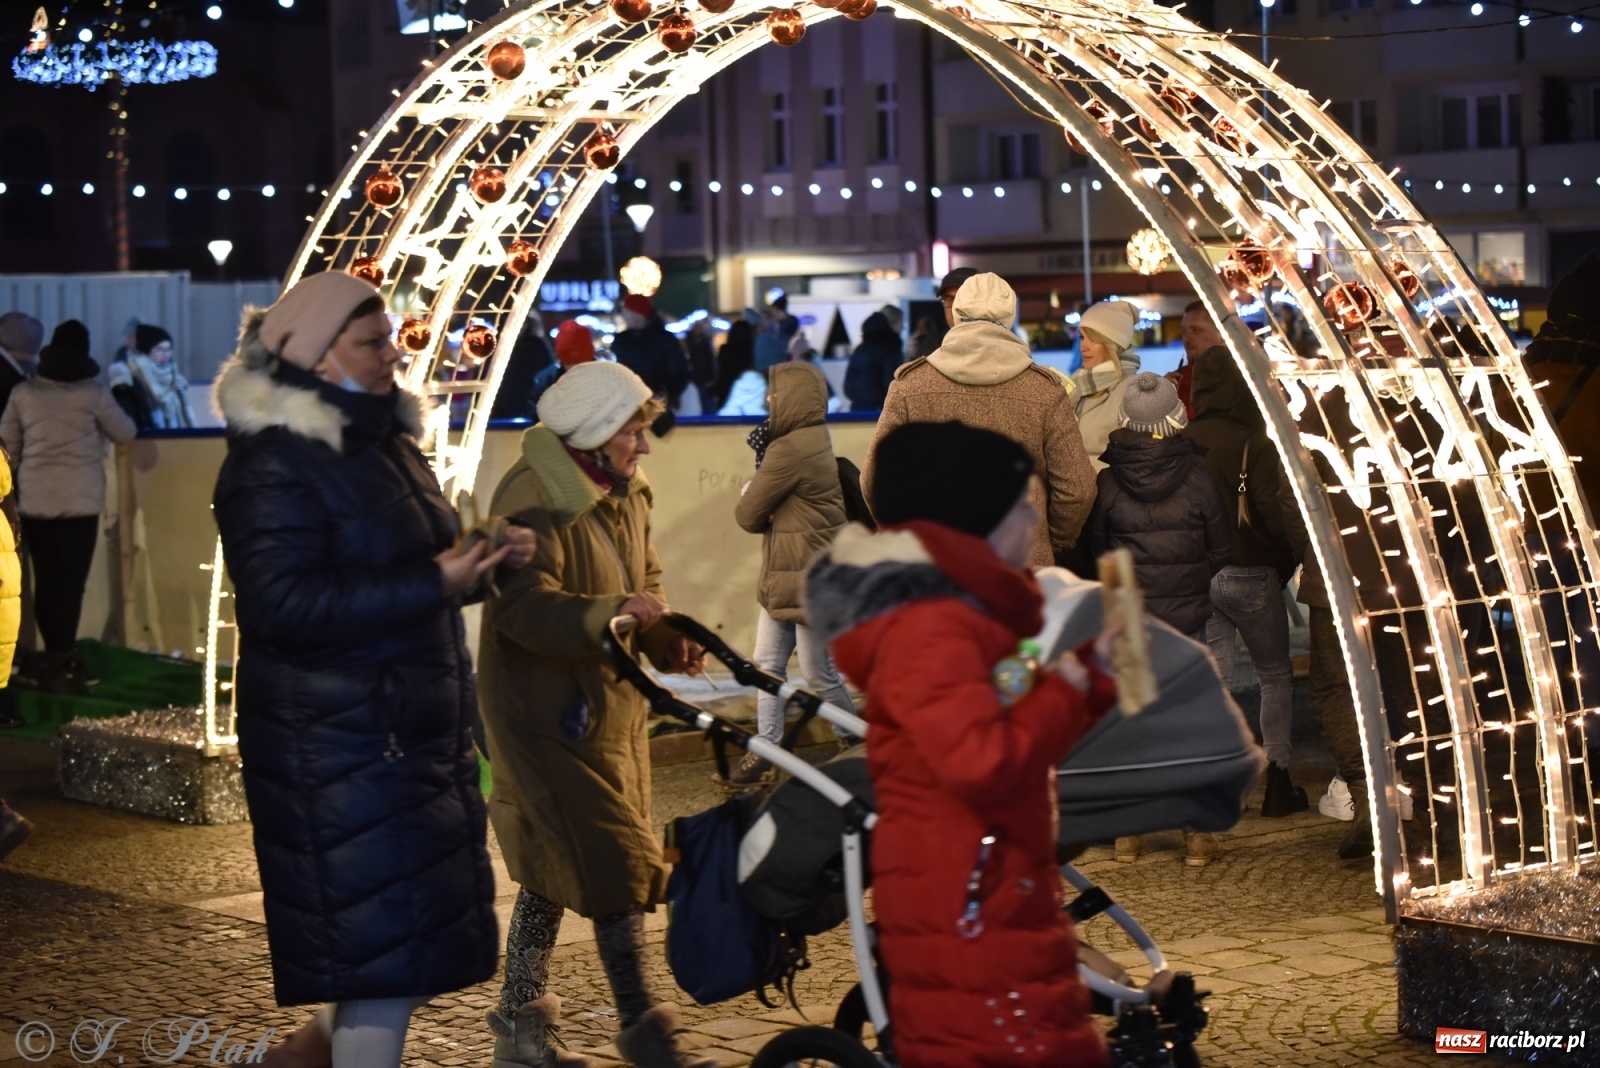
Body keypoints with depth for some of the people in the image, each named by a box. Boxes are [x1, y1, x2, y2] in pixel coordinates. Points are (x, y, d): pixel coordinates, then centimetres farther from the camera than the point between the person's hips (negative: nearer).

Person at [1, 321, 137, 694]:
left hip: (34, 500, 3)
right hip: (78, 500, -3)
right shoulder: (94, 394, -5)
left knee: (46, 582, 9)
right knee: (71, 583, -3)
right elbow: (126, 434, 8)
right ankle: (62, 665, -7)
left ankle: (57, 659, 17)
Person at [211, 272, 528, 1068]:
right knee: (384, 943, -6)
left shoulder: (381, 442, 13)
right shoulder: (275, 467, -17)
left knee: (404, 931, 17)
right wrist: (434, 582, -27)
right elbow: (286, 605, -26)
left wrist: (486, 557, 3)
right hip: (340, 746, -9)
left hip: (413, 731, 9)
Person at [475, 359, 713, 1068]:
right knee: (617, 861, -10)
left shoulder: (624, 496, 9)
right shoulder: (535, 500, -20)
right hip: (545, 712, -9)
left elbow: (645, 579, 14)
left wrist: (668, 637, -7)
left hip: (609, 709, 9)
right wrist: (611, 612, -44)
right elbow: (523, 606, -30)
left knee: (551, 865, 15)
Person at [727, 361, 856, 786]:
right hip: (783, 579, 10)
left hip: (810, 582, -10)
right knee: (767, 665, 13)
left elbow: (748, 514, -16)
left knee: (821, 678, 2)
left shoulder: (790, 450, -22)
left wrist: (750, 490, 5)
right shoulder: (814, 440, 9)